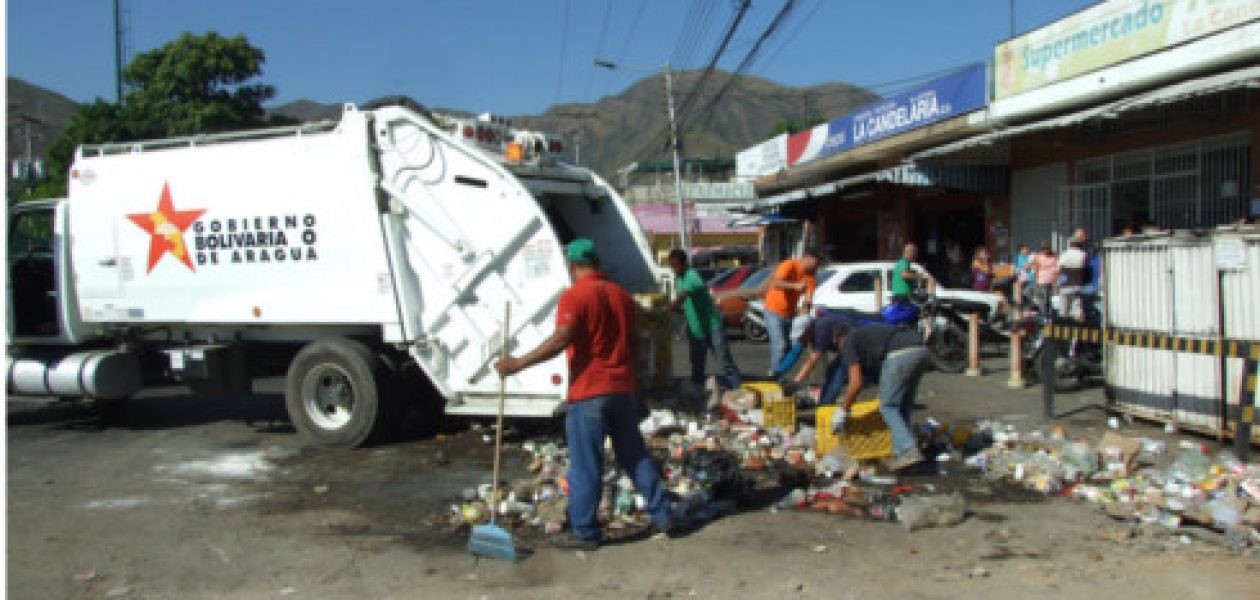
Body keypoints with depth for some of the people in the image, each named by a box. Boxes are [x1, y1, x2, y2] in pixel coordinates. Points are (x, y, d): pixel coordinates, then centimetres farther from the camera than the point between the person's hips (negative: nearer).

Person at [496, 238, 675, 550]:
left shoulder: (574, 296, -11)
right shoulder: (621, 295, 11)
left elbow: (560, 340, -22)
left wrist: (517, 364, -20)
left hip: (589, 393, -7)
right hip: (624, 390, 7)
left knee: (585, 465, 1)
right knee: (636, 456, 16)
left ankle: (584, 532, 6)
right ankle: (661, 515, 21)